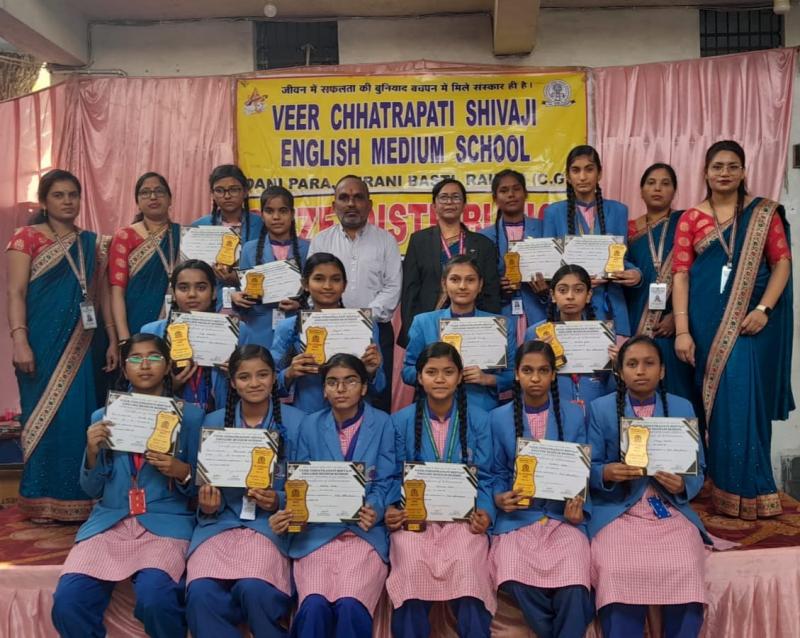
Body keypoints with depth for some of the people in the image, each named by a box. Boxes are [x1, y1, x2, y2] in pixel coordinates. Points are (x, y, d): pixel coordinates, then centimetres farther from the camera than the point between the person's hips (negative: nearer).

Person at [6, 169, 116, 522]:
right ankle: (44, 502, 13)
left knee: (81, 417, 5)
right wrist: (19, 341, -17)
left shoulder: (93, 243, 12)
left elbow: (102, 295, 12)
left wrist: (113, 341, 6)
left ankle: (79, 499, 16)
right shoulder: (27, 237, 1)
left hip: (81, 346, 3)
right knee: (45, 416, 2)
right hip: (43, 344, -3)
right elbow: (15, 293, -6)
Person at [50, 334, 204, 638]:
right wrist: (92, 452, -7)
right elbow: (92, 490, 12)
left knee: (153, 596, -30)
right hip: (109, 521, 3)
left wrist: (182, 472, -12)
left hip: (166, 521, -2)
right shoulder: (103, 416, 12)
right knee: (67, 601, -22)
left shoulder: (190, 416, 5)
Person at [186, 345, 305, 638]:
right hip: (219, 524, 2)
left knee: (254, 589, -29)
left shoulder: (296, 422, 2)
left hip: (271, 525, -2)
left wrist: (279, 501, -13)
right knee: (200, 592, -27)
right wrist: (207, 504, -8)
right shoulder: (213, 423, 10)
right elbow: (204, 483, 14)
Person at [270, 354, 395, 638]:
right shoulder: (310, 426, 9)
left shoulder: (382, 423, 4)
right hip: (317, 532, 1)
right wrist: (285, 514, -12)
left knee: (350, 607, -25)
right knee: (313, 606, -24)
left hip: (365, 532, -1)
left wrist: (374, 512, -20)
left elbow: (384, 484, 2)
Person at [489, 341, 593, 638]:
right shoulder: (499, 418, 4)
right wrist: (499, 498, -12)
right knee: (516, 581, -26)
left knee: (573, 586, -27)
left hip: (563, 515, 0)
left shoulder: (574, 415, 5)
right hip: (517, 516, 0)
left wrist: (579, 506, -11)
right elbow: (497, 473, 8)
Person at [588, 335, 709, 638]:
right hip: (617, 510, -1)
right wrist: (607, 473, -19)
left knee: (686, 570, -26)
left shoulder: (683, 408, 11)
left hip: (670, 509, 2)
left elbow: (698, 468, 9)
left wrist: (683, 485, -13)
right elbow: (589, 468, 3)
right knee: (618, 572, -28)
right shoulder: (600, 408, 7)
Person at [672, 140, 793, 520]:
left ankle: (746, 491, 9)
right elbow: (680, 275, 0)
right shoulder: (690, 218, 6)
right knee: (714, 400, 5)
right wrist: (682, 330, -8)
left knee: (742, 399, -4)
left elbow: (782, 262, 3)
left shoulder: (764, 213, 6)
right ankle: (716, 483, 17)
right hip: (706, 321, 1)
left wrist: (763, 309, -12)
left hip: (749, 320, -1)